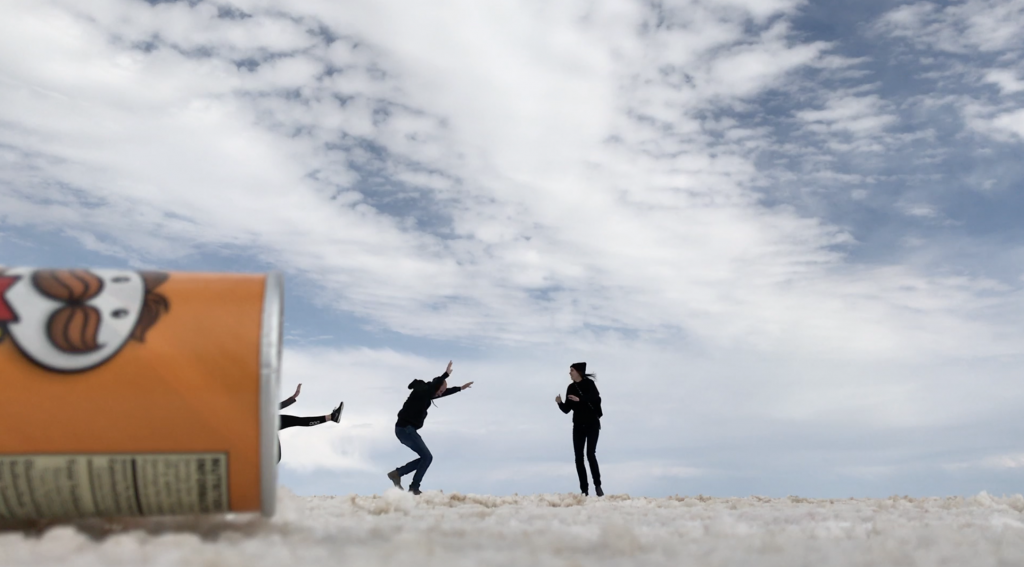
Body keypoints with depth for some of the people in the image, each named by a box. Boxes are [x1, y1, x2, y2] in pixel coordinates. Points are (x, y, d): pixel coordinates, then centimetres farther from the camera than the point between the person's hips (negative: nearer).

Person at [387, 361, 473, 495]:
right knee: (427, 457, -8)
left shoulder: (426, 393, 14)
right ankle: (414, 488, -4)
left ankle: (397, 473, 11)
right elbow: (433, 387, -33)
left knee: (425, 458, 11)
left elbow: (444, 392, 29)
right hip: (405, 429, -10)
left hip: (406, 429, 10)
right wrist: (446, 374, -30)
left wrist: (460, 388, 34)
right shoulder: (421, 391, -13)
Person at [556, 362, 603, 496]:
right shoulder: (571, 388, 6)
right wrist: (560, 403, -15)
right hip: (578, 426, 5)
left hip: (592, 424, -5)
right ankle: (584, 489, 3)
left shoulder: (589, 383, -6)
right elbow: (567, 409, 4)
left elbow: (596, 399, -22)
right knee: (579, 457, -1)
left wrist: (580, 399, -31)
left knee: (590, 454, -15)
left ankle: (597, 485, -4)